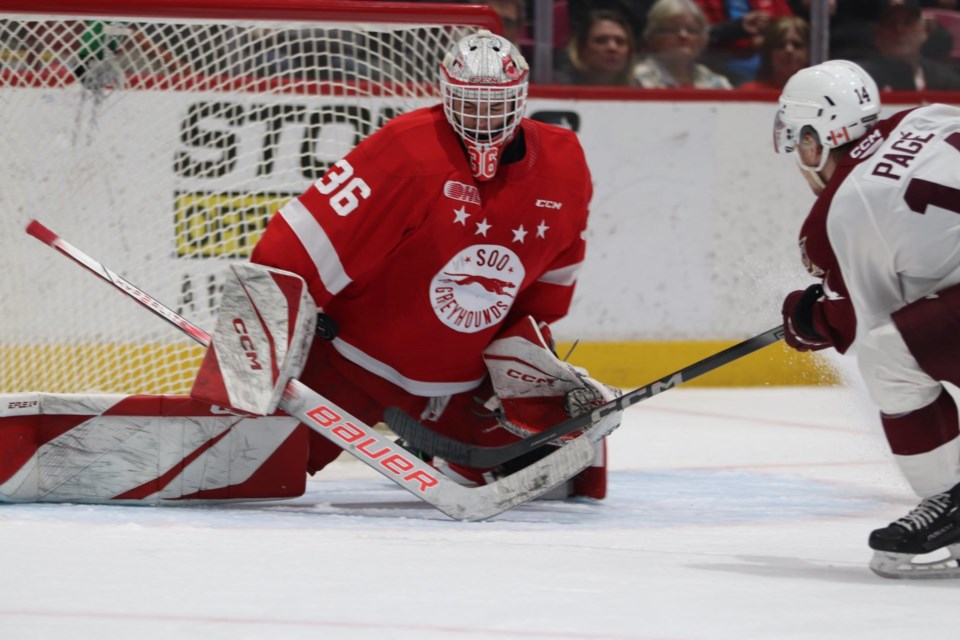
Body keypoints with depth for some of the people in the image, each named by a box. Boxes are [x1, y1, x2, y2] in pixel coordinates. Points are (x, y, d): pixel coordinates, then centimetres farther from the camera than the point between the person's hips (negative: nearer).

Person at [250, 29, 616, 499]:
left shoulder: (563, 167, -5)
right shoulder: (408, 151, -23)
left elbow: (553, 268, 12)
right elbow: (310, 237, -25)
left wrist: (527, 342, 6)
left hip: (464, 379, 5)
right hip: (361, 355, -5)